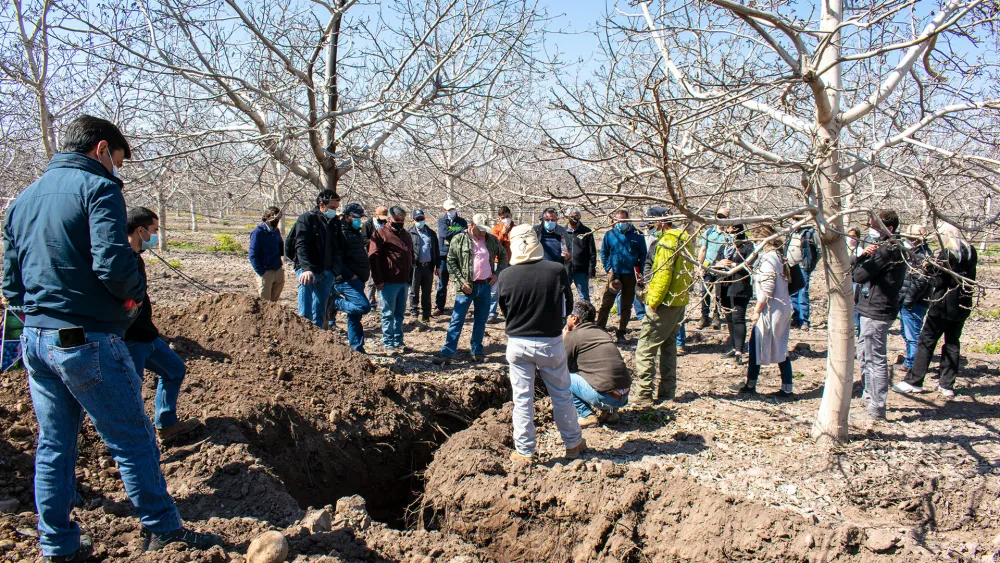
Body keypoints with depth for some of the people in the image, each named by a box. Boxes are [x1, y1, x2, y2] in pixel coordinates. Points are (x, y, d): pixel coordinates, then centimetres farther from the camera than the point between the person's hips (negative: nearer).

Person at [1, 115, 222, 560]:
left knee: (53, 445, 15)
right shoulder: (97, 187, -10)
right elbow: (113, 264, -23)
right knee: (134, 441, 4)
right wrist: (136, 293, -5)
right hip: (87, 340, -8)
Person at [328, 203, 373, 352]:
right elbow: (335, 259, -18)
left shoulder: (356, 232, 20)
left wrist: (364, 274, 19)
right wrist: (350, 275, -20)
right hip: (346, 280, -9)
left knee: (355, 316, 11)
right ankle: (336, 303, -4)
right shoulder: (340, 232, -9)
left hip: (357, 280, 9)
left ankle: (357, 347, 16)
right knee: (364, 306, -22)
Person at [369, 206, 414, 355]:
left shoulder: (406, 235, 17)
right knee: (388, 314, -1)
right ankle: (388, 344, 6)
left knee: (399, 314, 12)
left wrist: (410, 279, 17)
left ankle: (398, 342, 20)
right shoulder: (381, 234, -6)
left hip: (403, 282, 7)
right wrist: (378, 280, -14)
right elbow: (373, 257, -11)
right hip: (388, 282, -7)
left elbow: (411, 257, 24)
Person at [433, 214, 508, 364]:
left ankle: (477, 352, 22)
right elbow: (451, 262, -4)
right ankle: (446, 353, -2)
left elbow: (503, 254, 20)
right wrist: (461, 282, -11)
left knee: (481, 321, 11)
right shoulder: (459, 240, -5)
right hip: (467, 286, -3)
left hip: (485, 285, 4)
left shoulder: (492, 240, 5)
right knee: (457, 320, -4)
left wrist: (498, 273, 7)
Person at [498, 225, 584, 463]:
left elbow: (504, 310, 3)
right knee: (562, 395, 17)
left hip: (517, 343, 0)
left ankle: (524, 452, 18)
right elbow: (567, 307, -1)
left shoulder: (506, 276, -12)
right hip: (550, 343, 0)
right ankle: (573, 444, 30)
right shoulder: (557, 271, -14)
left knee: (522, 399, 11)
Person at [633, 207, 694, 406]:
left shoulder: (667, 241, -16)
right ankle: (667, 392, 24)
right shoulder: (683, 238, 13)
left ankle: (644, 395, -8)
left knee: (645, 348, -6)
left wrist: (653, 302, -19)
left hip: (665, 303, -10)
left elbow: (663, 274, -22)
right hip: (680, 301, 10)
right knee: (668, 345, 18)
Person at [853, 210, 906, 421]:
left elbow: (859, 275, -22)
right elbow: (858, 271, 13)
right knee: (863, 353, 22)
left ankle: (877, 409, 0)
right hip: (873, 309, 11)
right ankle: (870, 396, 33)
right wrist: (864, 255, -6)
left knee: (875, 359, -6)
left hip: (876, 311, -11)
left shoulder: (886, 251, -19)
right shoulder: (895, 249, 15)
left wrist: (864, 257, -4)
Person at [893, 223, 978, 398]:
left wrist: (929, 268, -2)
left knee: (926, 342, 0)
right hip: (963, 306, 7)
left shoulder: (946, 255, -15)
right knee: (953, 344, 10)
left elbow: (938, 282, -17)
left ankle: (914, 382, 3)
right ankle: (947, 385, 12)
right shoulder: (971, 252, 6)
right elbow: (970, 278, 17)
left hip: (943, 306, -7)